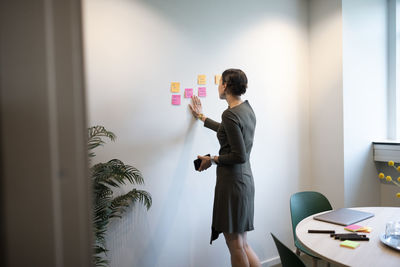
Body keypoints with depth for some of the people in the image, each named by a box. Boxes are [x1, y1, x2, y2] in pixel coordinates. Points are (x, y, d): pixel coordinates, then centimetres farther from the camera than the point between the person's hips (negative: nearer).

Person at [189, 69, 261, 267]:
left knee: (235, 245, 4)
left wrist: (212, 160, -7)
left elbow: (240, 156, -21)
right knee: (242, 243, 15)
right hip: (245, 179, 9)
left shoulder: (230, 114, -17)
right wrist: (202, 117, 40)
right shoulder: (247, 108, 11)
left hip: (232, 180, -9)